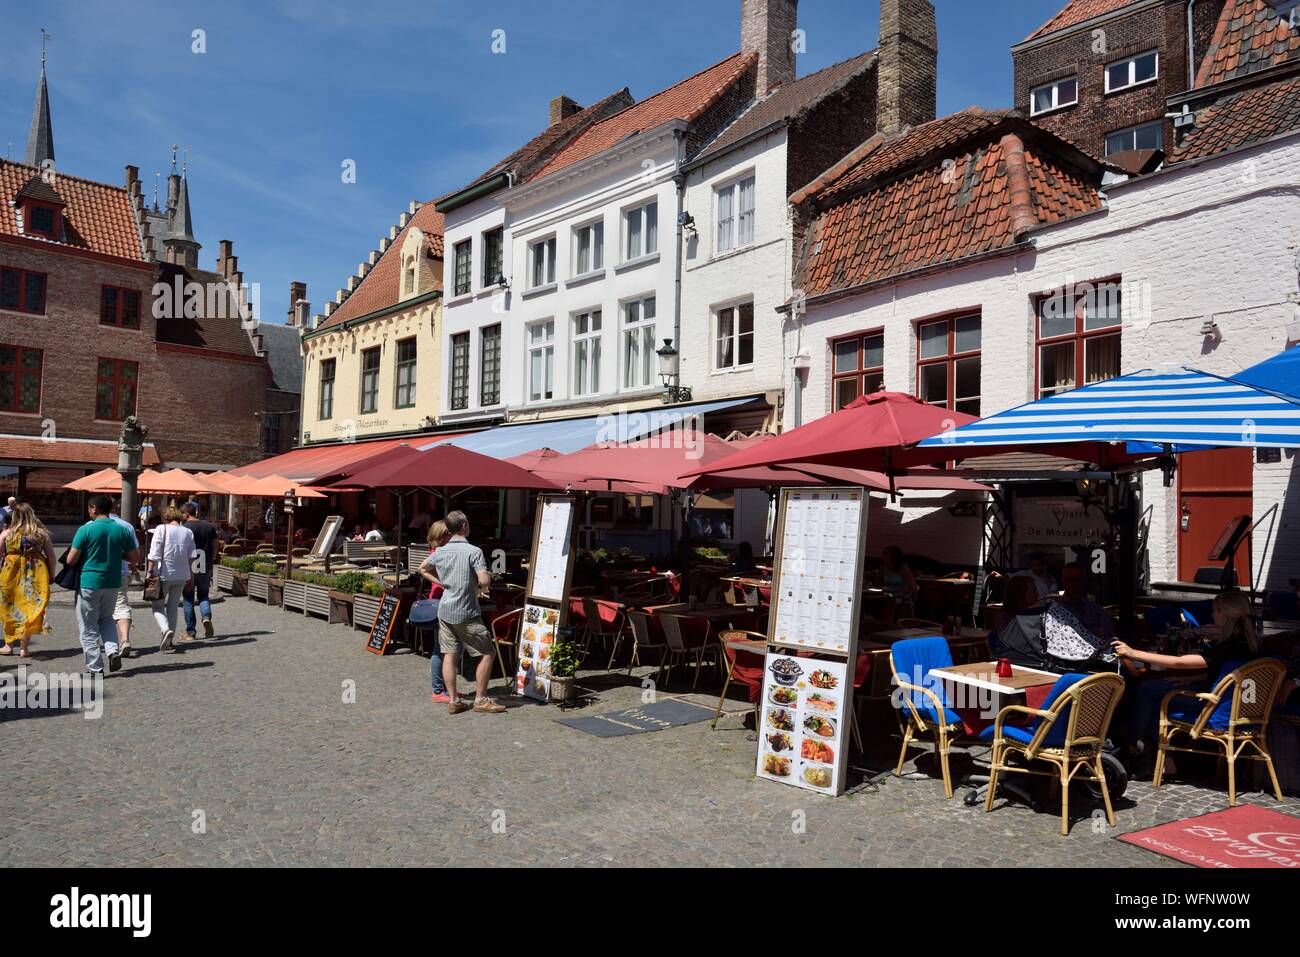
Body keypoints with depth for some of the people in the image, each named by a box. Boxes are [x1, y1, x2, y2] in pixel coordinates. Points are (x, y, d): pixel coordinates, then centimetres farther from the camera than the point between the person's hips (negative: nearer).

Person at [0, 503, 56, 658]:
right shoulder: (41, 533, 1)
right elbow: (51, 556, 2)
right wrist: (51, 575, 12)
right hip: (36, 575, 0)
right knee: (29, 609, 7)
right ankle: (23, 648, 7)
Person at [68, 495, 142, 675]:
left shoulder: (86, 529, -10)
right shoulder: (122, 530, 0)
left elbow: (71, 560, -10)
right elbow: (135, 558, 3)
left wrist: (85, 553, 10)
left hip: (89, 583, -4)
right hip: (113, 583, 4)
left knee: (89, 627, 7)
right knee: (106, 618, 25)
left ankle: (95, 668, 7)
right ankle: (113, 650, 3)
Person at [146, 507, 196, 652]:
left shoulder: (161, 529, -6)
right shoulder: (188, 532, 6)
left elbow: (154, 554, -11)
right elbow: (191, 557, 7)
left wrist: (150, 571, -7)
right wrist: (191, 577, 12)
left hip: (164, 574, -4)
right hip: (181, 575, 4)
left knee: (158, 605, 8)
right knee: (173, 606, 14)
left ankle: (165, 629, -18)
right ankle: (169, 640, 15)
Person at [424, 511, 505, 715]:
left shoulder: (440, 552, 5)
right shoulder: (474, 551, -15)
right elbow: (484, 581, -23)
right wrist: (478, 586, -1)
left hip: (445, 611, 6)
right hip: (466, 613, -6)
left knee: (449, 655, 9)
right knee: (488, 653, 5)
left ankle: (453, 701, 13)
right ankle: (481, 700, 6)